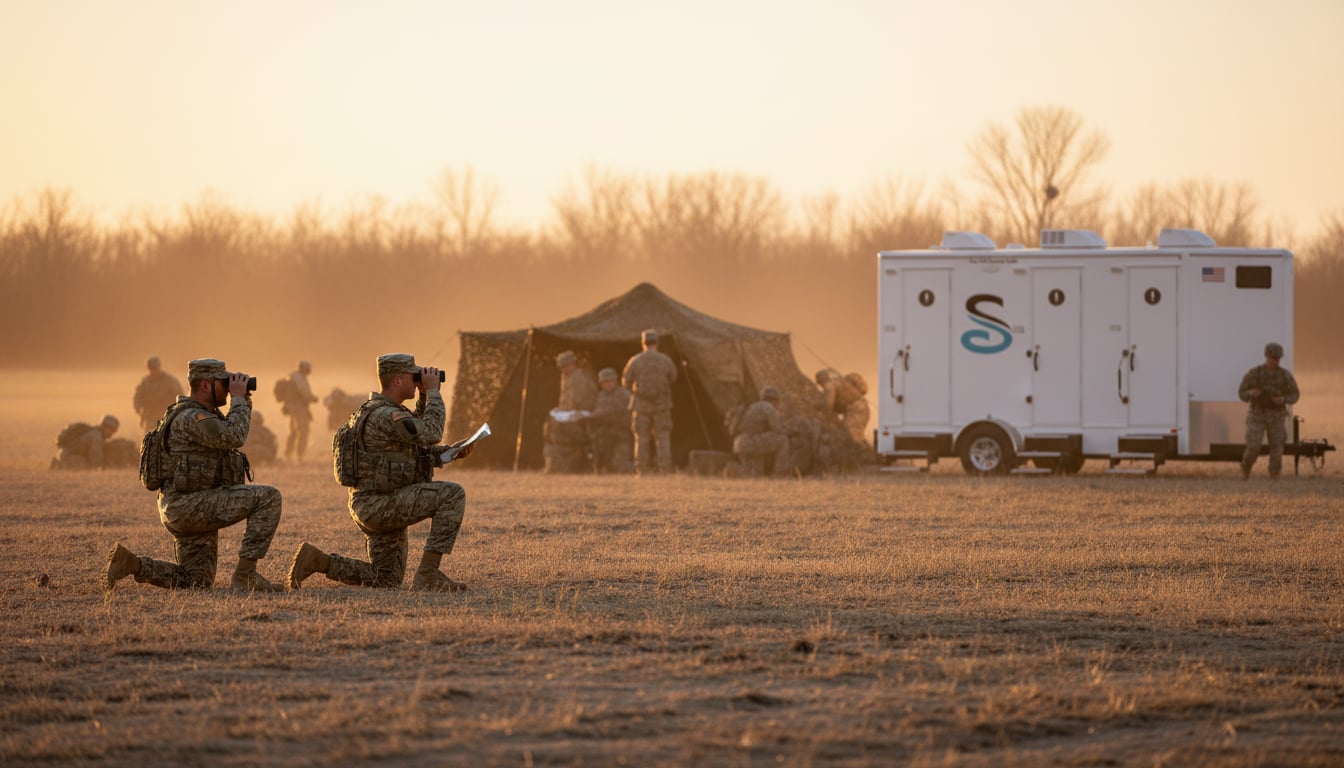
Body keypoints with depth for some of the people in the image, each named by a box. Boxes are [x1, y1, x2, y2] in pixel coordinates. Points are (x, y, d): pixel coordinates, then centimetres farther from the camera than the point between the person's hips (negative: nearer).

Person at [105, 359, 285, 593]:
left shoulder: (204, 415, 16)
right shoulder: (192, 418, -16)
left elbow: (232, 438, 29)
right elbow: (234, 438, -28)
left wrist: (244, 404, 14)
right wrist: (238, 399, -16)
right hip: (190, 505, -11)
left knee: (195, 582, 15)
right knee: (268, 498, -16)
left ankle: (130, 563, 5)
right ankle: (245, 575, -16)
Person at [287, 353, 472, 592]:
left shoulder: (377, 410, 15)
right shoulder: (386, 416, -18)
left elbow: (421, 434, 25)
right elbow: (431, 434, -24)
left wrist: (426, 396, 14)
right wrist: (432, 391, -13)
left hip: (376, 508, 10)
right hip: (379, 503, -10)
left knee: (386, 580, 16)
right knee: (453, 495, -18)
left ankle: (316, 560, 8)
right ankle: (428, 573, -19)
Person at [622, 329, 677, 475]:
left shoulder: (635, 361, -7)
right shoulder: (666, 361, -5)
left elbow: (626, 381, 3)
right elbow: (673, 377, 11)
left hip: (641, 405, 0)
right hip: (661, 405, 0)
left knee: (642, 439, 5)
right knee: (662, 439, 3)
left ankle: (643, 471, 2)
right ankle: (665, 471, -4)